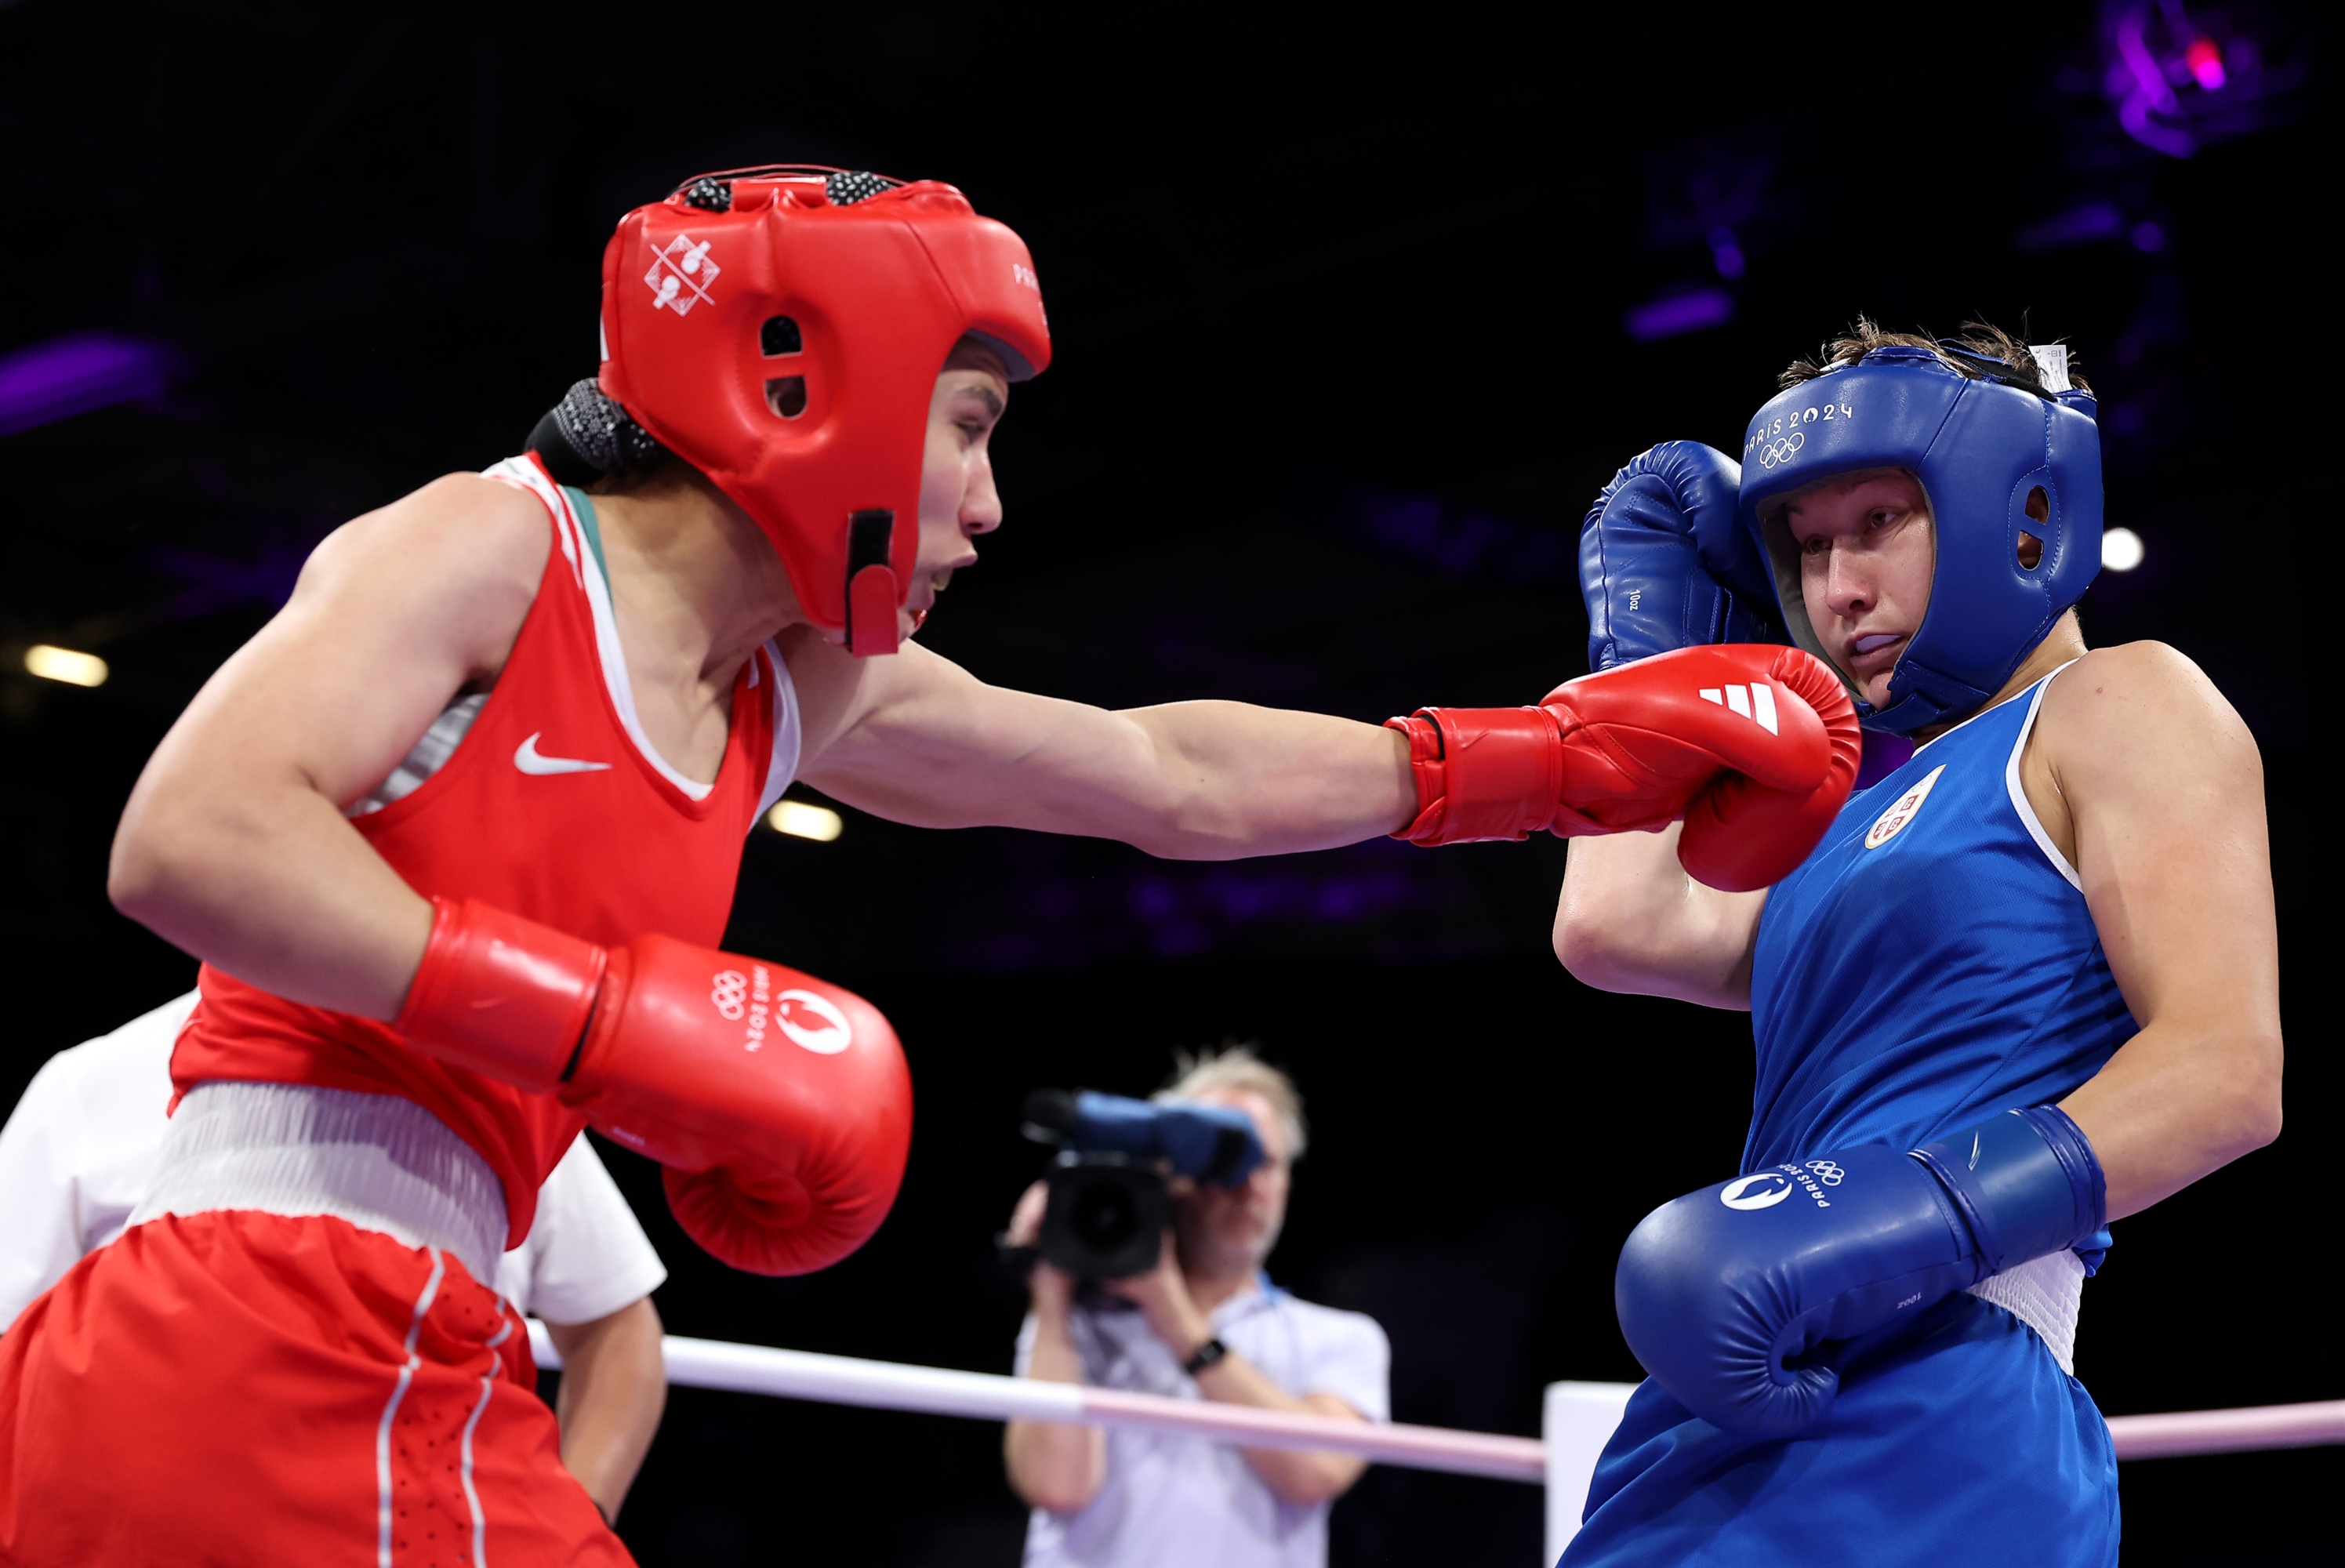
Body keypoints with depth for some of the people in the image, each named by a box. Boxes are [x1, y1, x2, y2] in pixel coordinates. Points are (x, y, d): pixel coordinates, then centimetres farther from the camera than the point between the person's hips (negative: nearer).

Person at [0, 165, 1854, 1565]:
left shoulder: (811, 693, 17)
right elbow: (186, 842, -18)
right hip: (264, 1341, -8)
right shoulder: (489, 548, -5)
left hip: (419, 1375, 8)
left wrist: (1574, 751, 31)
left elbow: (1183, 780, 26)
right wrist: (611, 1023, -18)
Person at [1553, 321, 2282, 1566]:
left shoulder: (2119, 705, 2)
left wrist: (1899, 1218, -24)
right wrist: (1649, 639, 26)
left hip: (1928, 1417, -8)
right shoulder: (1870, 819, 27)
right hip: (1732, 1429, 8)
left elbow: (2230, 1068, -12)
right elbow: (1615, 928, 11)